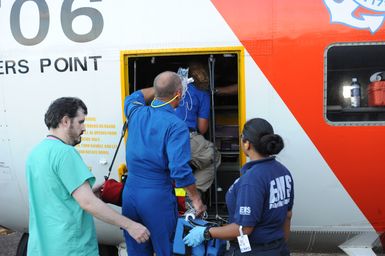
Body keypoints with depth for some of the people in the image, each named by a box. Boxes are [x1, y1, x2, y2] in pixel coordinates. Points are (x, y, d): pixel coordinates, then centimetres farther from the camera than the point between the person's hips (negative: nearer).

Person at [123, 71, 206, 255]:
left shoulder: (136, 113, 2)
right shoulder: (176, 126, -15)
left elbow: (132, 98, 29)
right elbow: (180, 170, -21)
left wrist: (160, 88, 29)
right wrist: (196, 199, -9)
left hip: (130, 192, 6)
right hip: (157, 197, -5)